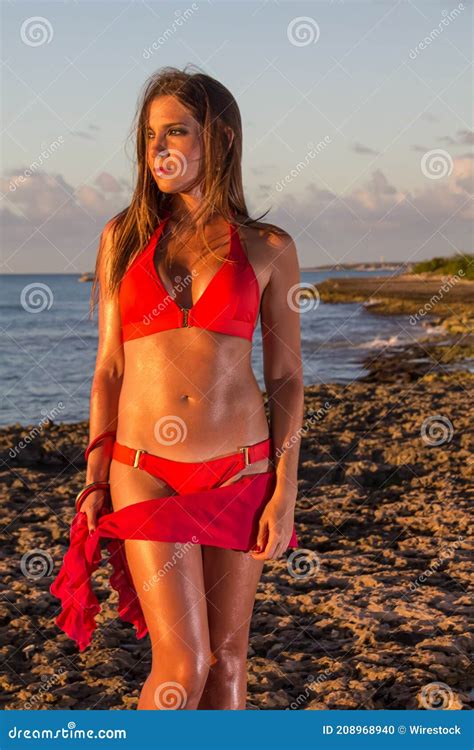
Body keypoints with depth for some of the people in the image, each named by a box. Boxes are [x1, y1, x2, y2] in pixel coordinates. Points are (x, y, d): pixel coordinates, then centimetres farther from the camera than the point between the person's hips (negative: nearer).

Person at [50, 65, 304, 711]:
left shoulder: (268, 248, 2)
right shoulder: (125, 237, 5)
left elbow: (286, 378, 3)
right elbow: (109, 368, 6)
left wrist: (285, 493, -4)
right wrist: (95, 482, 2)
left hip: (240, 471, 0)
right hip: (146, 473, 0)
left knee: (226, 657, 8)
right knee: (184, 663, -7)